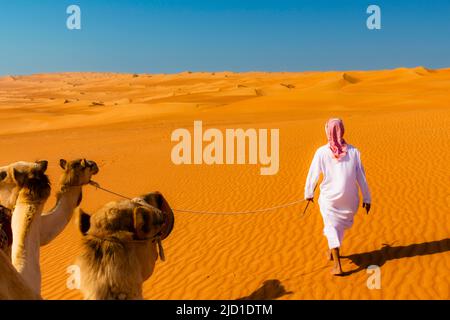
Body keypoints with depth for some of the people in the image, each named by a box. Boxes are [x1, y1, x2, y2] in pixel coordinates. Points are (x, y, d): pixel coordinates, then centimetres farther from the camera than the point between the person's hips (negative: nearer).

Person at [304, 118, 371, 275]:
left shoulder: (321, 152, -13)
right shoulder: (353, 151, -8)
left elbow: (313, 175, -6)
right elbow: (361, 177, -5)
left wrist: (308, 193, 10)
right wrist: (367, 198, 4)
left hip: (329, 198, -2)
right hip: (349, 198, 2)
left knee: (332, 227, 9)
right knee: (342, 222, 26)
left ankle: (337, 265, -2)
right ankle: (331, 251, 45)